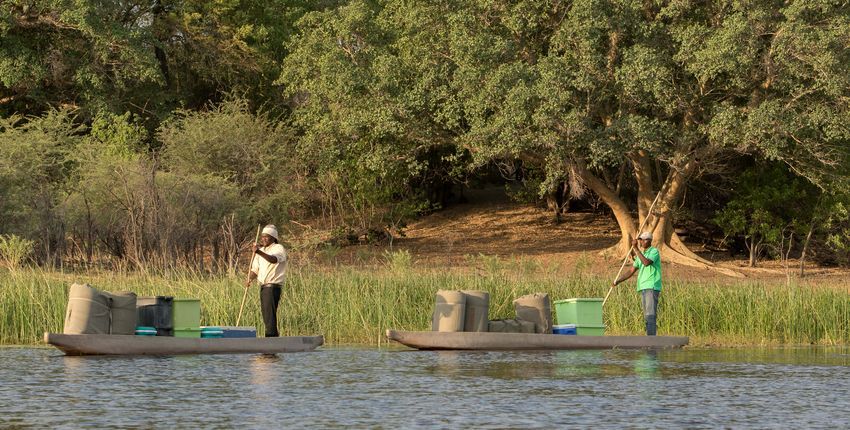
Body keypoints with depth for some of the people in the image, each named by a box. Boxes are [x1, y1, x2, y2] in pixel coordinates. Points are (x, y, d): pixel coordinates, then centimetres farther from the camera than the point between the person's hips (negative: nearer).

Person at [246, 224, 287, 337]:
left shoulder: (278, 248, -6)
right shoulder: (261, 250, 18)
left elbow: (274, 259, -29)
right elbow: (255, 269, 18)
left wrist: (259, 252, -44)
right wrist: (249, 279, -4)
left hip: (273, 286, -8)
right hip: (263, 286, 8)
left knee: (270, 315, -16)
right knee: (266, 316, 9)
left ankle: (270, 336, -20)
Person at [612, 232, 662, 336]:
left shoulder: (654, 251, -5)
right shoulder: (641, 254, 19)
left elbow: (646, 262, -24)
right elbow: (631, 271, 19)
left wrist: (636, 249, -21)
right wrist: (618, 281, 10)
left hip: (652, 287, -8)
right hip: (643, 288, 8)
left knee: (650, 315, -16)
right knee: (646, 316, 7)